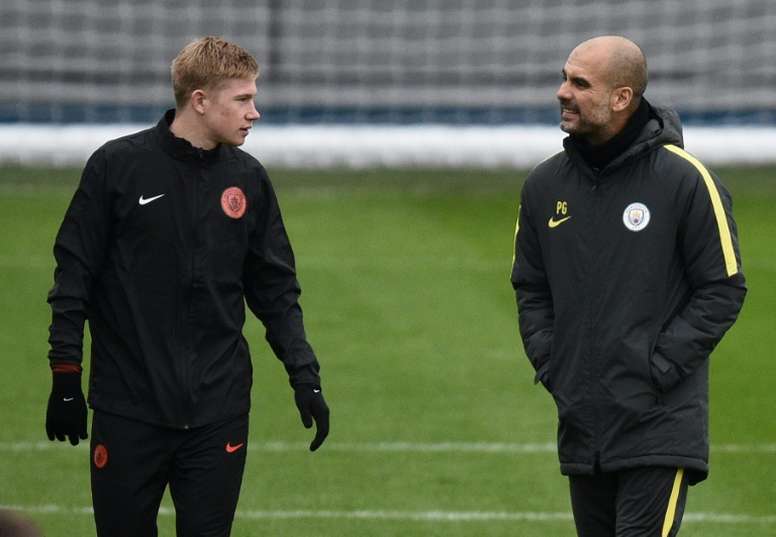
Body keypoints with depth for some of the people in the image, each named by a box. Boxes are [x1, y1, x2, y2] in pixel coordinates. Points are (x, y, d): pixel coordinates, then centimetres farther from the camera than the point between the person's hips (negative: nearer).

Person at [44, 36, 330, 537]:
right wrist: (66, 376, -3)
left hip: (218, 410, 2)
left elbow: (276, 290, 11)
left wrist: (304, 376, 3)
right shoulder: (118, 166, -5)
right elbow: (74, 276, -1)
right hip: (128, 407, -2)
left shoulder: (249, 180, 5)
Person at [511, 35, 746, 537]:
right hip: (581, 421, 6)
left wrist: (660, 367, -11)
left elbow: (724, 289, -5)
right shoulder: (545, 185, 8)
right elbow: (530, 287, 18)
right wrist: (548, 361, 4)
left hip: (660, 425, -6)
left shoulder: (684, 179, -7)